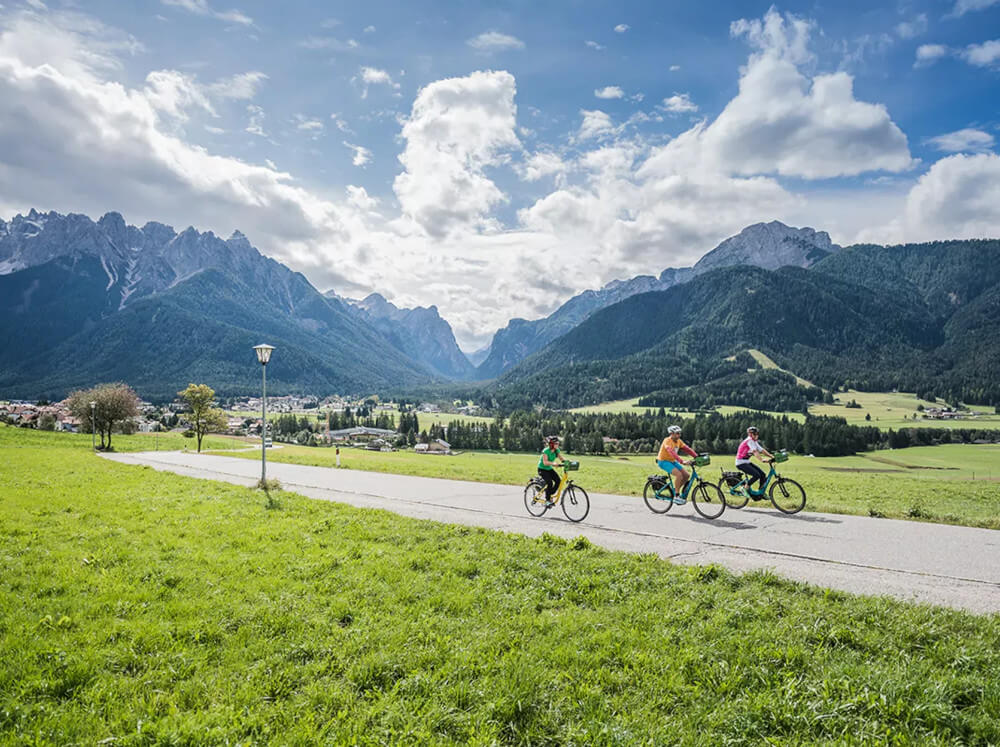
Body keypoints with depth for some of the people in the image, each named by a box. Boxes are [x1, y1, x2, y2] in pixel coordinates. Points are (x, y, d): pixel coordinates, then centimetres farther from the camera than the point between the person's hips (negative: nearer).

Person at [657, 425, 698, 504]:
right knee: (679, 474, -28)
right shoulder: (667, 441, -23)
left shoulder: (679, 441, 2)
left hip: (672, 461, 8)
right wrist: (682, 461, -47)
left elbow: (687, 449, -4)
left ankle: (675, 490, 14)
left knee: (686, 475, -5)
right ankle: (676, 496, -17)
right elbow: (672, 452, -37)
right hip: (663, 461, -8)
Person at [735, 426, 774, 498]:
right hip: (741, 463, -9)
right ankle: (746, 487, -3)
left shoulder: (754, 442, 12)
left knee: (762, 474, 0)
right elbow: (755, 451, -28)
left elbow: (762, 450, 8)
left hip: (747, 462, 9)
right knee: (756, 475, -23)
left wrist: (772, 456, -3)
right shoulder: (749, 440, -17)